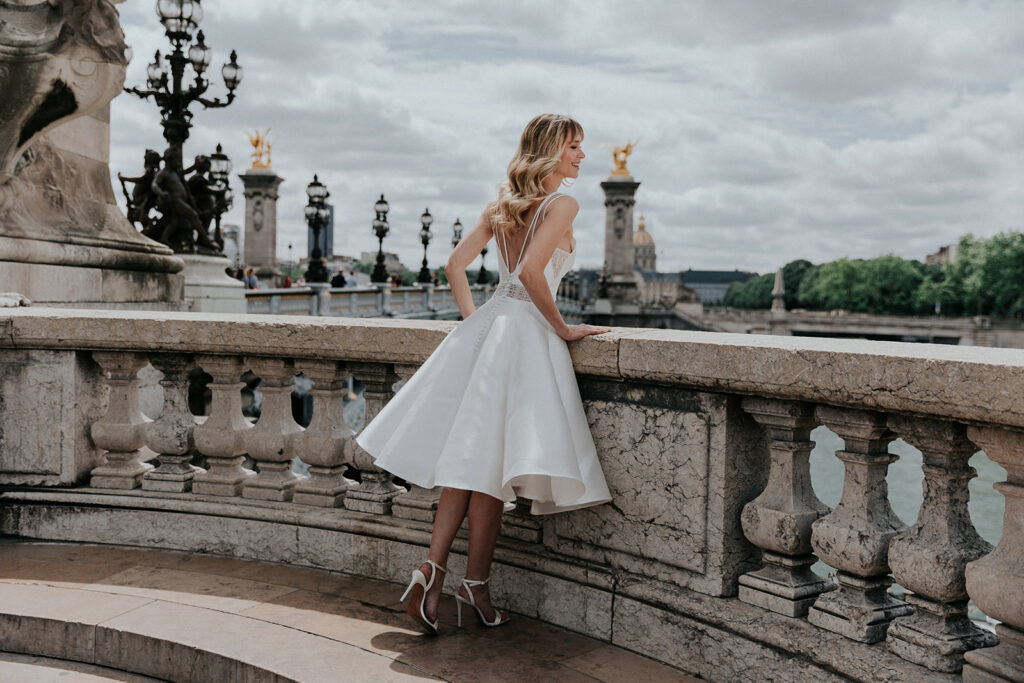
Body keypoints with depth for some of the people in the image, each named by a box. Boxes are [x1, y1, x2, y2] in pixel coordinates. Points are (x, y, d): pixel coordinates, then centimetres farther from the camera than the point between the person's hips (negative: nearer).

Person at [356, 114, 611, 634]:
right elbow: (531, 270, -20)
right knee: (490, 459, -2)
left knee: (472, 457, 9)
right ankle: (475, 582, 8)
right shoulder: (562, 205, -6)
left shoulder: (503, 205, 16)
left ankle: (434, 566, 3)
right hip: (526, 331, -7)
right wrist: (562, 328, -10)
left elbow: (455, 266, 14)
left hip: (488, 324, 7)